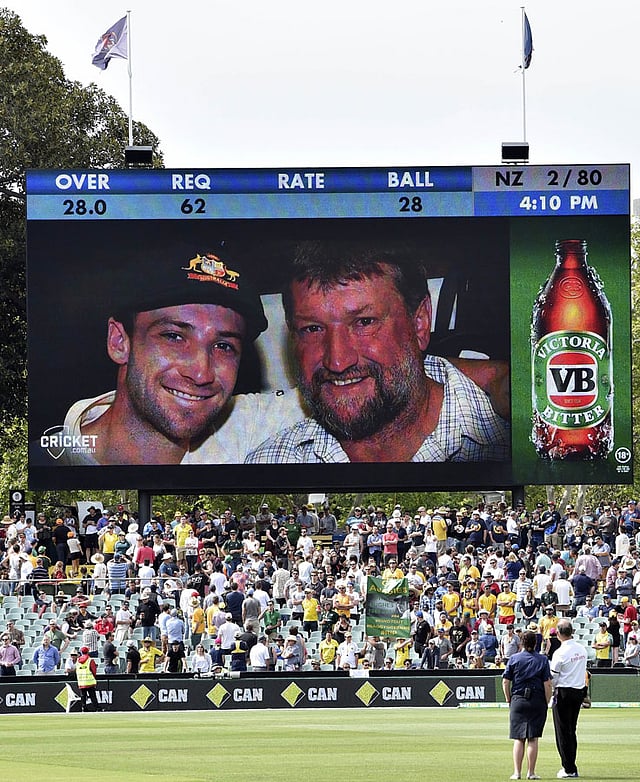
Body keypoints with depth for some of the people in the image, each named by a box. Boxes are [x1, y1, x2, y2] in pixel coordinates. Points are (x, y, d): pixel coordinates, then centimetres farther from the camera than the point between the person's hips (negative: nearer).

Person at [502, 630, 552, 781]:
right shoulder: (542, 660, -1)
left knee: (518, 739, 4)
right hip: (537, 702, 0)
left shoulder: (514, 659, 1)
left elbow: (505, 682, 1)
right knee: (533, 739, 3)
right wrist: (547, 703, 3)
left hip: (518, 700, 0)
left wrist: (509, 700, 10)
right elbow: (547, 684, -5)